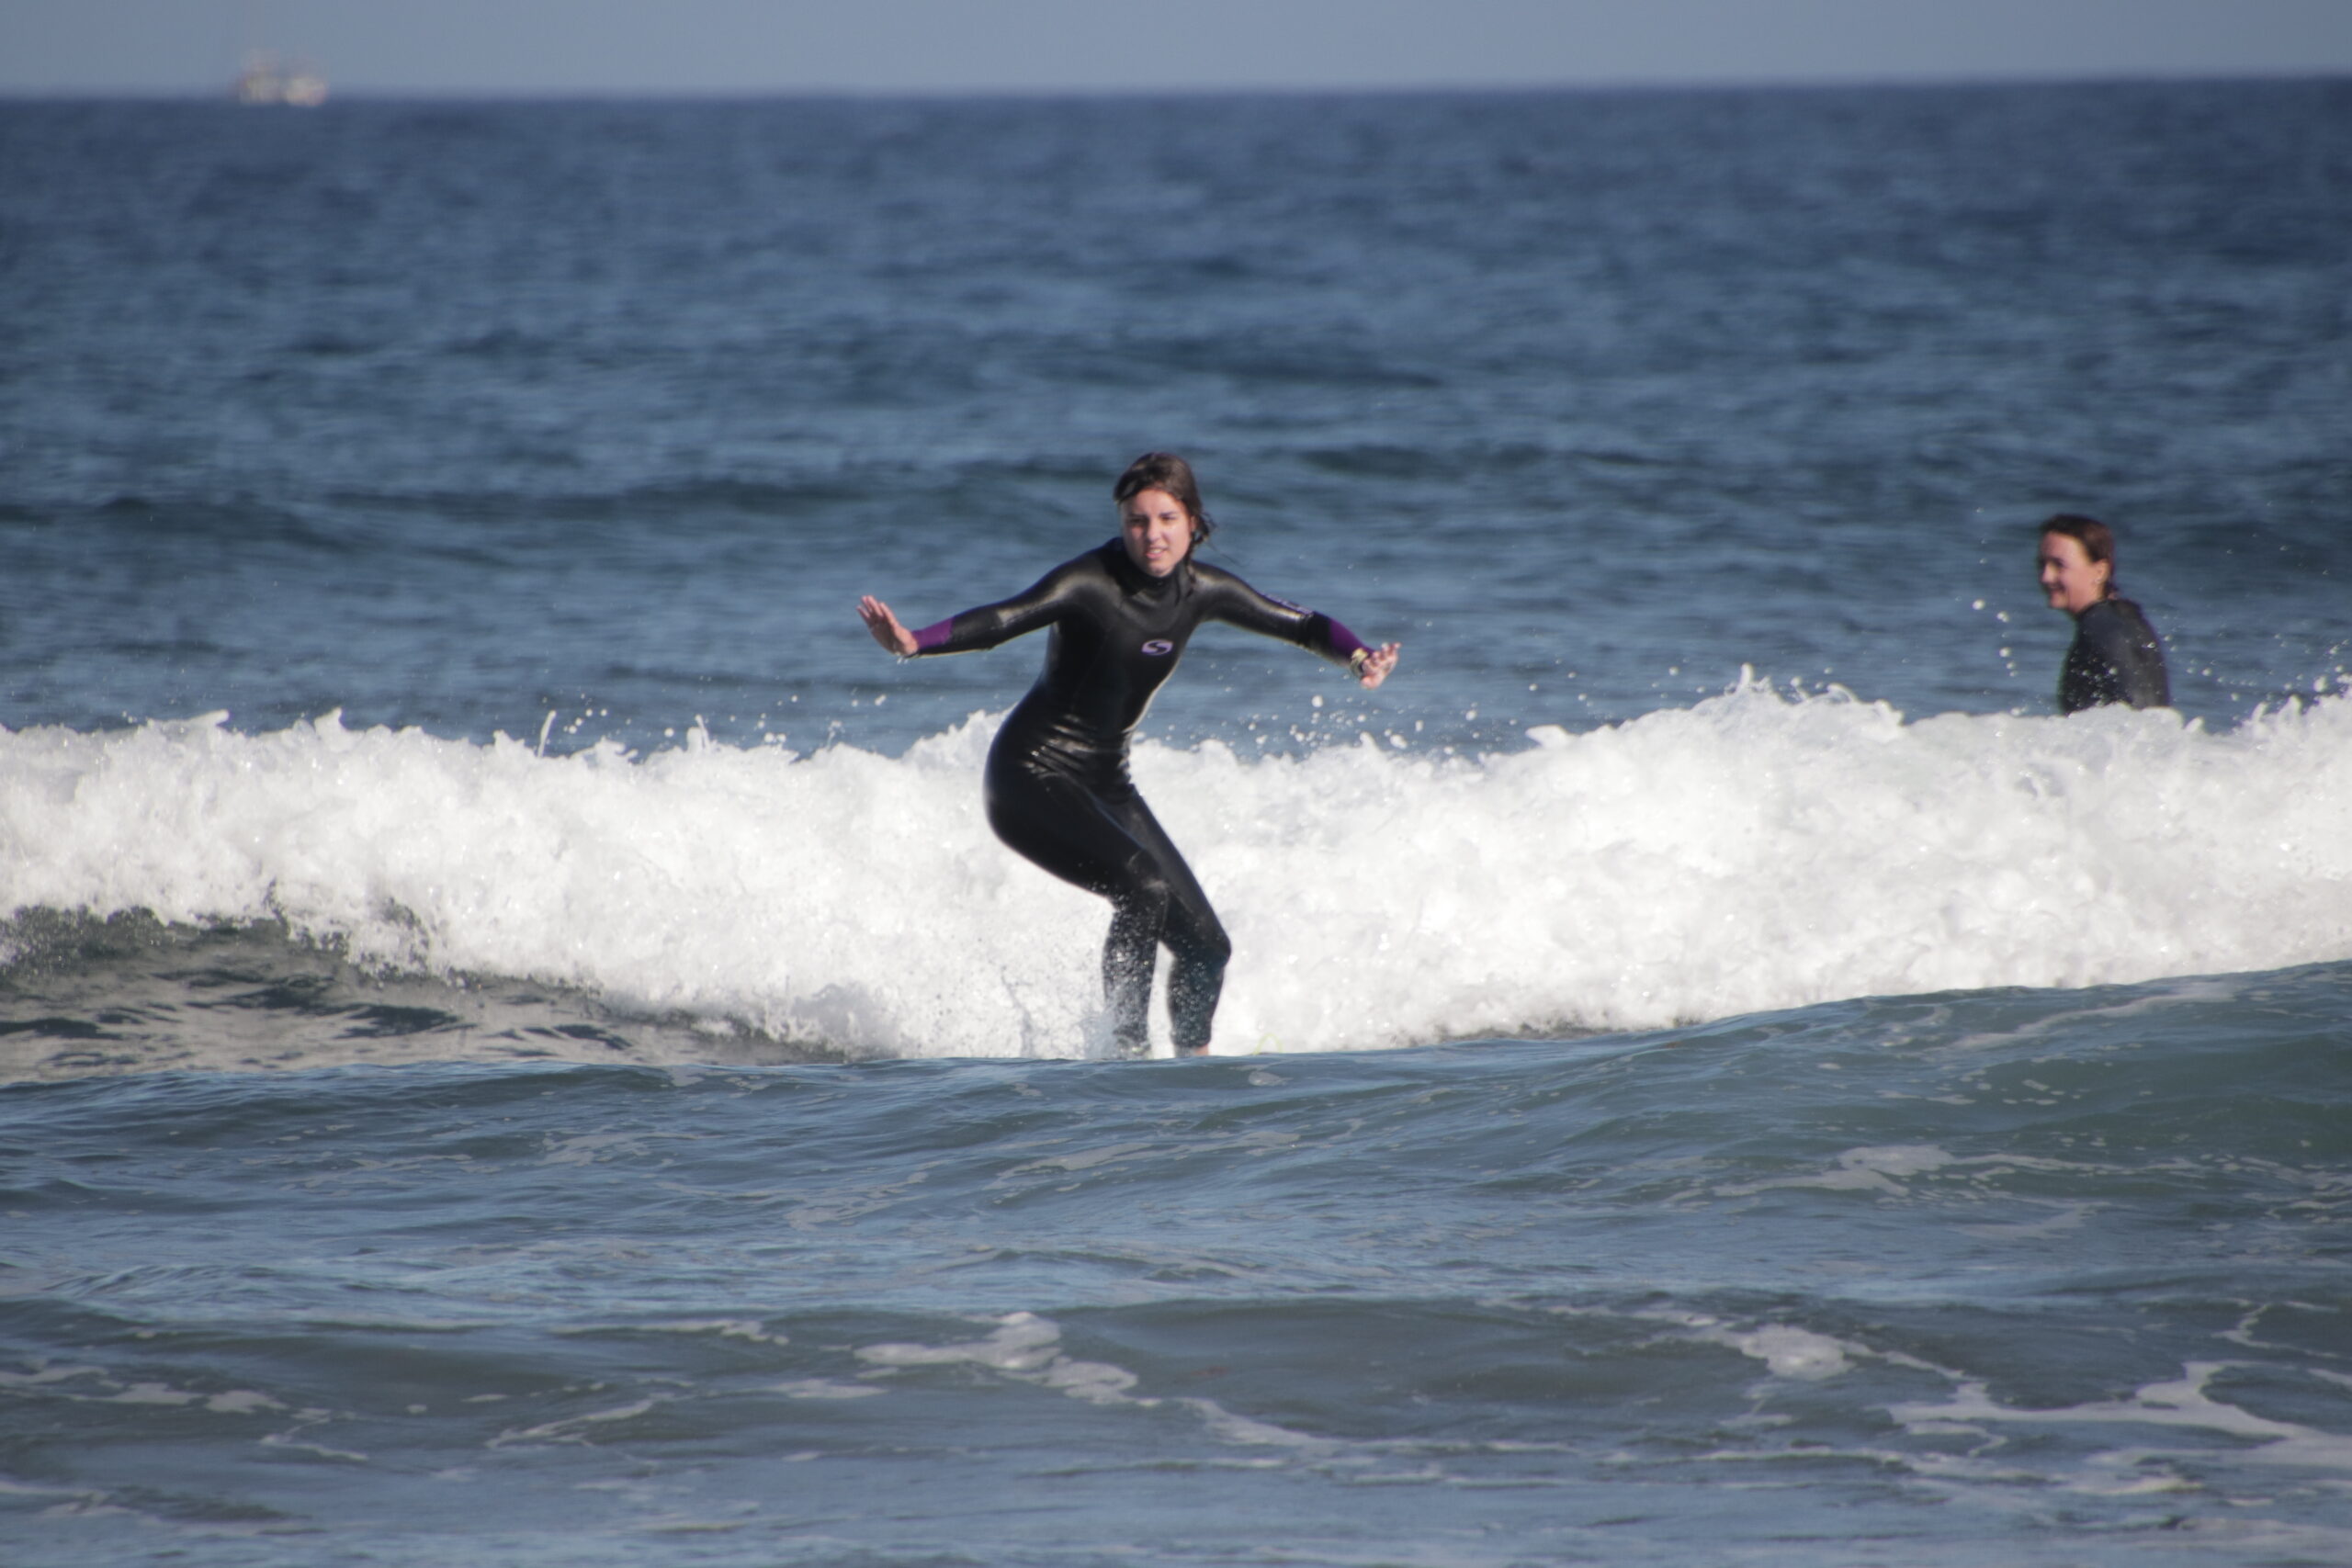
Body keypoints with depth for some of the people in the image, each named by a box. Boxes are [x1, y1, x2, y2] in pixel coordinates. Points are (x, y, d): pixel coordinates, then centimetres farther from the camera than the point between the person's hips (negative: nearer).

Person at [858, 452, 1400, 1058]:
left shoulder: (1200, 589, 0)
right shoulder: (1091, 583, -19)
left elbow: (1298, 624, 9)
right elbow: (1002, 620, -33)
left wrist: (1357, 658, -10)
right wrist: (911, 643, -51)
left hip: (1105, 781, 7)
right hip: (1032, 776, -7)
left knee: (1206, 946, 4)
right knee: (1144, 886, -30)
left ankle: (1192, 1063, 28)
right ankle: (1126, 1049, -22)